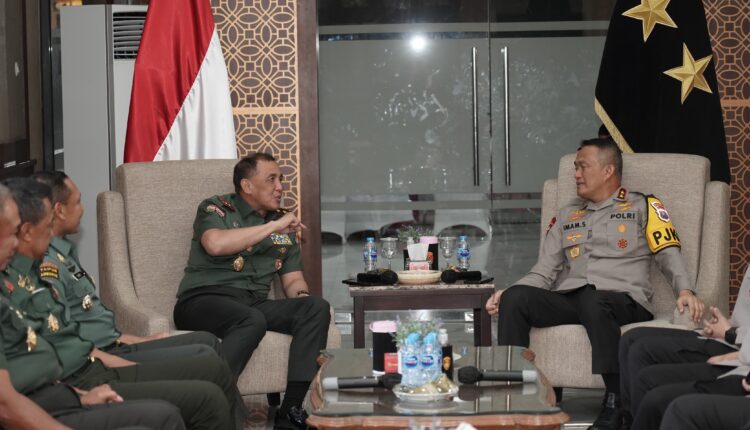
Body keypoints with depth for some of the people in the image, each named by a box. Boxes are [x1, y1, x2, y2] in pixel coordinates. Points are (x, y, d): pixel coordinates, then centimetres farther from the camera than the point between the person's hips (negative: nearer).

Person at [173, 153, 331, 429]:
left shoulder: (283, 222, 20)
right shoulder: (216, 209, 3)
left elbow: (293, 280, 19)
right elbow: (215, 244, -20)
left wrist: (303, 300, -6)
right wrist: (273, 226, -15)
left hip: (254, 305, 6)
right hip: (203, 301, -6)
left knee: (317, 308, -19)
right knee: (253, 321, -37)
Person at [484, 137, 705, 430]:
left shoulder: (643, 207, 14)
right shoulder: (566, 216, 26)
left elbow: (669, 255, 3)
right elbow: (545, 271, 18)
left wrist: (685, 290, -17)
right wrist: (507, 292, 0)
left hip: (623, 301, -4)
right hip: (568, 299, 4)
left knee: (593, 301, -41)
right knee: (516, 298, -25)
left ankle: (616, 402, -35)